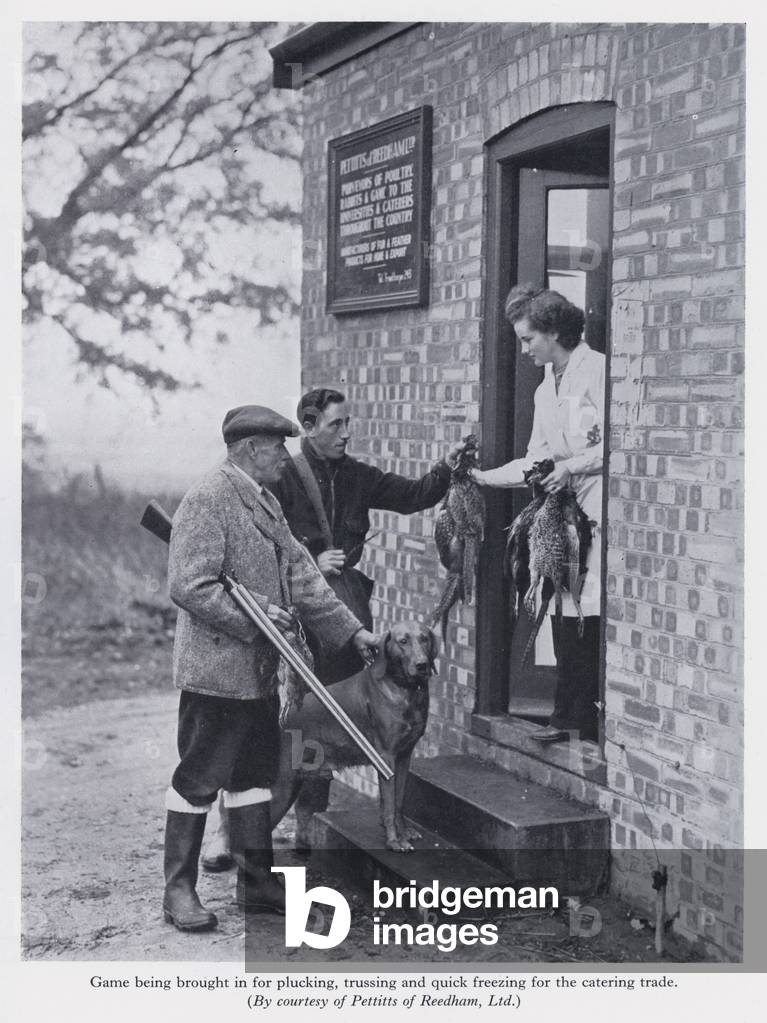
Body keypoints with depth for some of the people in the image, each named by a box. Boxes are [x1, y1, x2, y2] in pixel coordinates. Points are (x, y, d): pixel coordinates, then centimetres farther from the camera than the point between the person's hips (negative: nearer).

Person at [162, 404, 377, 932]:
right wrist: (252, 618, -20)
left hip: (259, 670, 9)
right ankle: (180, 890, 12)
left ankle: (257, 881, 25)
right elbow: (189, 586, -21)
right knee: (199, 779, 0)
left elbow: (301, 574, 14)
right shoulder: (207, 500, -15)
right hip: (216, 669, -9)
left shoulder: (267, 502, 15)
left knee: (256, 774, 15)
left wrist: (351, 630, 9)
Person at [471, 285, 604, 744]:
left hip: (596, 510, -8)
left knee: (587, 616, -8)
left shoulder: (599, 371, -7)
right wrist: (483, 477, 16)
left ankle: (577, 718, -1)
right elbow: (536, 462, 22)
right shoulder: (545, 390, 20)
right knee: (564, 614, 5)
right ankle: (569, 717, 12)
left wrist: (574, 465, -16)